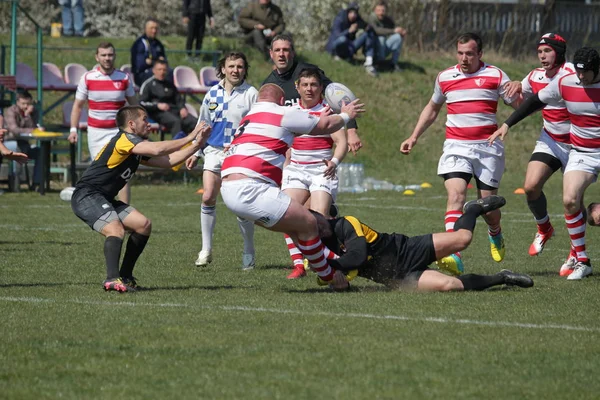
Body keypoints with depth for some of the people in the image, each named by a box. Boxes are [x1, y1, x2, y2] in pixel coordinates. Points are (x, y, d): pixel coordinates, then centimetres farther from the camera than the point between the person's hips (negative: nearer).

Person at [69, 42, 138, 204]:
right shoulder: (87, 78, -1)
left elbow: (133, 103, 11)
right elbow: (78, 105, 6)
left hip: (119, 131, -1)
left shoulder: (124, 78, 1)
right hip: (95, 132, 1)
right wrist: (73, 129, -3)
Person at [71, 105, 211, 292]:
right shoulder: (124, 139, -13)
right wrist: (189, 138, -18)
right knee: (116, 229, -29)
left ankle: (125, 276, 9)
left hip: (104, 199, 10)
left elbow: (168, 161, 14)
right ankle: (112, 279, -42)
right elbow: (156, 149, -26)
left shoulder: (138, 150, 16)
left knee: (143, 225, 6)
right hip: (86, 195, -10)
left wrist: (196, 144, 6)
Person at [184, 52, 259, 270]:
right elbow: (203, 124, 20)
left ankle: (249, 252, 11)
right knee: (208, 197, -8)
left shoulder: (251, 94, -3)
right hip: (214, 151, 4)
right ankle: (206, 249, 2)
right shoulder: (212, 94, 10)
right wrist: (195, 152, 18)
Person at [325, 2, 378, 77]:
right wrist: (349, 31, -43)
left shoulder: (357, 20, 0)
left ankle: (368, 63, -25)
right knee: (343, 39, -41)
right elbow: (337, 36, -29)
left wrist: (368, 28, -24)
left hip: (349, 46, 6)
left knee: (369, 34, -10)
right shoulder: (339, 20, -16)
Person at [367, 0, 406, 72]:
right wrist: (393, 31, -38)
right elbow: (377, 30, -33)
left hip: (385, 48, 5)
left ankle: (394, 63, -12)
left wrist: (402, 31, -22)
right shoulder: (372, 18, -16)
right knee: (380, 38, -34)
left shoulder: (388, 19, 0)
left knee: (398, 37, -17)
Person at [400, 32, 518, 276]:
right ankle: (452, 255, -34)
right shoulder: (444, 78, 9)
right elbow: (432, 108, 26)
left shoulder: (495, 76, 1)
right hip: (456, 147, 1)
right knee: (455, 195, -20)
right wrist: (414, 137, 21)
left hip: (487, 147, -1)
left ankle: (495, 235, 41)